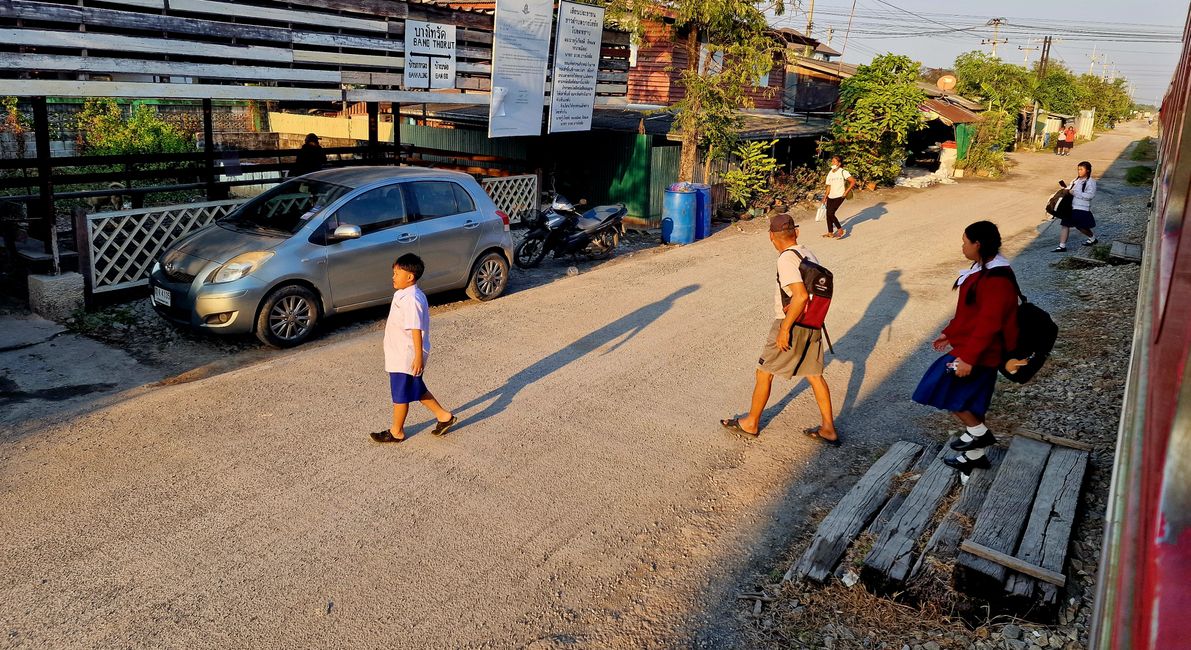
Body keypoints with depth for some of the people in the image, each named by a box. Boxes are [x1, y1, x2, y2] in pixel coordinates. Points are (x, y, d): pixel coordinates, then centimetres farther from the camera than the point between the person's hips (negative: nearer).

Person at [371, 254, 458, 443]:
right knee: (417, 390, 21)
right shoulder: (406, 295, 8)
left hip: (406, 358, -10)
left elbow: (416, 330, -26)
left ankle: (396, 432, 22)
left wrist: (418, 357, -25)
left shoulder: (410, 300, -25)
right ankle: (444, 416, 29)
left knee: (400, 394, 6)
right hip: (401, 355, 10)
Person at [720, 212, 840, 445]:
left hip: (792, 326, -8)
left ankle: (751, 423, 21)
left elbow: (801, 296, -28)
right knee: (815, 375, 16)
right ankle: (828, 429, 20)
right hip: (813, 325, 8)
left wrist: (785, 328, -23)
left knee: (764, 373, 8)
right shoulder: (809, 255, 6)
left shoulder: (787, 258, -19)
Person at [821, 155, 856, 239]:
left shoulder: (843, 172, -8)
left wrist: (846, 192, -13)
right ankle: (830, 232, 17)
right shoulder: (830, 173, 10)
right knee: (828, 214, 4)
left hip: (839, 196, -6)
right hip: (830, 197, 6)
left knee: (830, 213, -15)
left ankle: (840, 230, 0)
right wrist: (825, 197, 10)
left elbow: (853, 182, -11)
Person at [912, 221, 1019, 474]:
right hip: (968, 344, 10)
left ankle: (980, 433, 12)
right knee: (968, 400, 16)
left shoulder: (996, 280, -25)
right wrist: (949, 333, 21)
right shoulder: (983, 270, 7)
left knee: (943, 392, -3)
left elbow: (989, 324, -27)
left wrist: (969, 357, -27)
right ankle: (975, 454, 28)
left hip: (979, 352, -10)